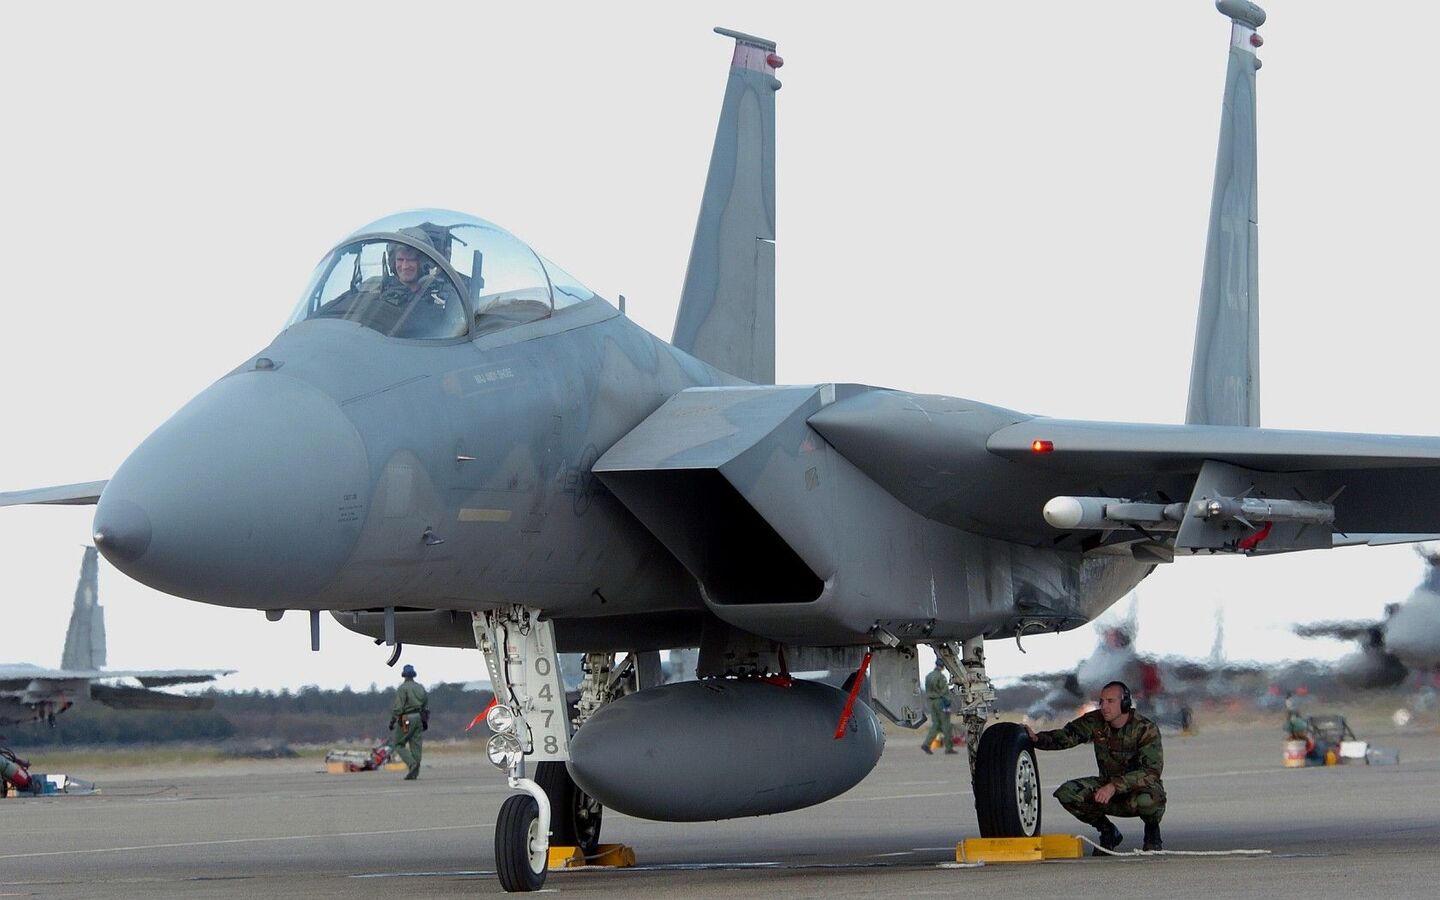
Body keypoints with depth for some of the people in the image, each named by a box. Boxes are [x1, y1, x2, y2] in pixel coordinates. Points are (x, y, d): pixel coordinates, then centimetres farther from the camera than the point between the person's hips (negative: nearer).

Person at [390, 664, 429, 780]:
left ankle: (412, 763, -17)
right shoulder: (420, 687, 12)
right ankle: (414, 773, 3)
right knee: (416, 746, 6)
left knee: (399, 744, 3)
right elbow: (426, 706, 16)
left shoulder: (403, 688, -9)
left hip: (406, 719, -6)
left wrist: (392, 721, -10)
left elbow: (398, 706, -15)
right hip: (419, 718, 6)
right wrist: (425, 721, 22)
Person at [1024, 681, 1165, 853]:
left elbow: (1152, 771, -29)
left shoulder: (1146, 729, -21)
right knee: (1067, 793, -19)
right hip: (1108, 786, 5)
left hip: (1140, 786, -5)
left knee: (1146, 799, -41)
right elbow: (1066, 736, -11)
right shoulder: (1096, 722, -7)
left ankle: (1152, 832, -4)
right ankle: (1107, 832, 3)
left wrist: (1115, 786, -39)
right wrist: (1037, 738, -32)